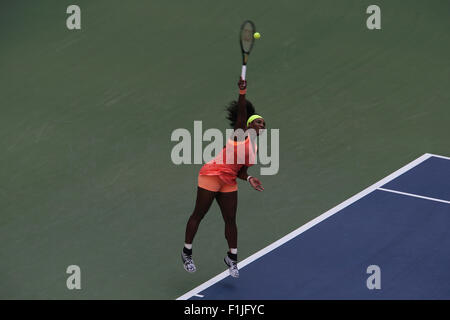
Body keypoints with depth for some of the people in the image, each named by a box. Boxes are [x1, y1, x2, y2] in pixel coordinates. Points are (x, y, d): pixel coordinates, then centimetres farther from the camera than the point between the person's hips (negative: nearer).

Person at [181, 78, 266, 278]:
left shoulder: (254, 148, 14)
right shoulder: (242, 133, -8)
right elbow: (241, 113, -24)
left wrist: (249, 179, 0)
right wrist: (242, 92, -38)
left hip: (228, 182, 8)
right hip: (211, 175, -8)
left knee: (230, 219, 7)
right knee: (199, 215, 3)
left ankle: (232, 257, 19)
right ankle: (187, 252, 15)